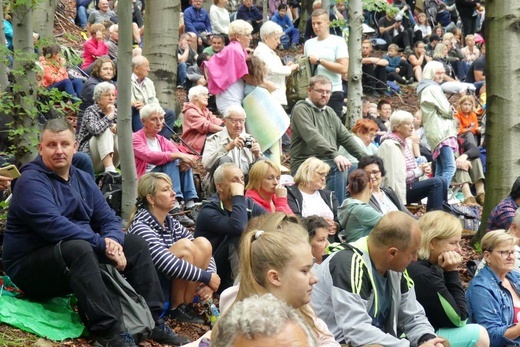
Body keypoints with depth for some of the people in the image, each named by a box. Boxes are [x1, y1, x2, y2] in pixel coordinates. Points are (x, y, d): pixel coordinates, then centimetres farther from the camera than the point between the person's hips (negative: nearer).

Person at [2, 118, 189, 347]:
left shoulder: (83, 180, 11)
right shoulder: (31, 182, -15)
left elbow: (109, 219, 8)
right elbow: (54, 226, -28)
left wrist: (113, 240, -17)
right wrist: (103, 244, -27)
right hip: (31, 266, -8)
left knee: (136, 245, 2)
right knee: (78, 248, -37)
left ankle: (153, 321, -2)